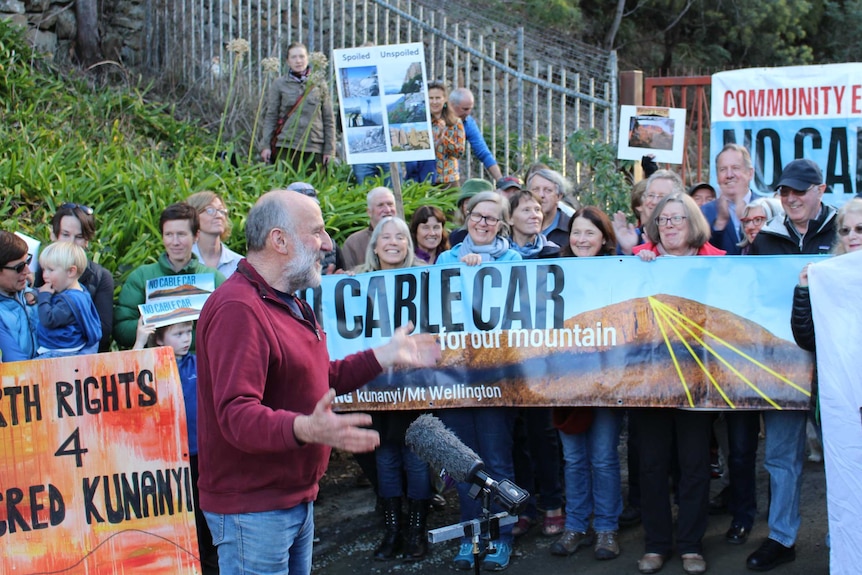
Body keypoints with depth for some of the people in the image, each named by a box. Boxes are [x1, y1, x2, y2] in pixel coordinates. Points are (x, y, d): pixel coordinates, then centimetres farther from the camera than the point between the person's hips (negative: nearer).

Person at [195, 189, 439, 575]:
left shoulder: (289, 304, 15)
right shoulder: (237, 309, -22)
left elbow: (317, 381, 23)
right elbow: (236, 414, -30)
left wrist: (384, 356, 18)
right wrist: (305, 429, -46)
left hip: (296, 499, 10)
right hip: (253, 509, -10)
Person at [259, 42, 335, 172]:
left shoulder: (319, 84, 9)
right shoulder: (279, 84, 7)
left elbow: (328, 119, 9)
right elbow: (270, 116, 6)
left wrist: (329, 150, 4)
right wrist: (265, 145, -4)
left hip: (314, 147, 1)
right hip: (286, 145, -1)